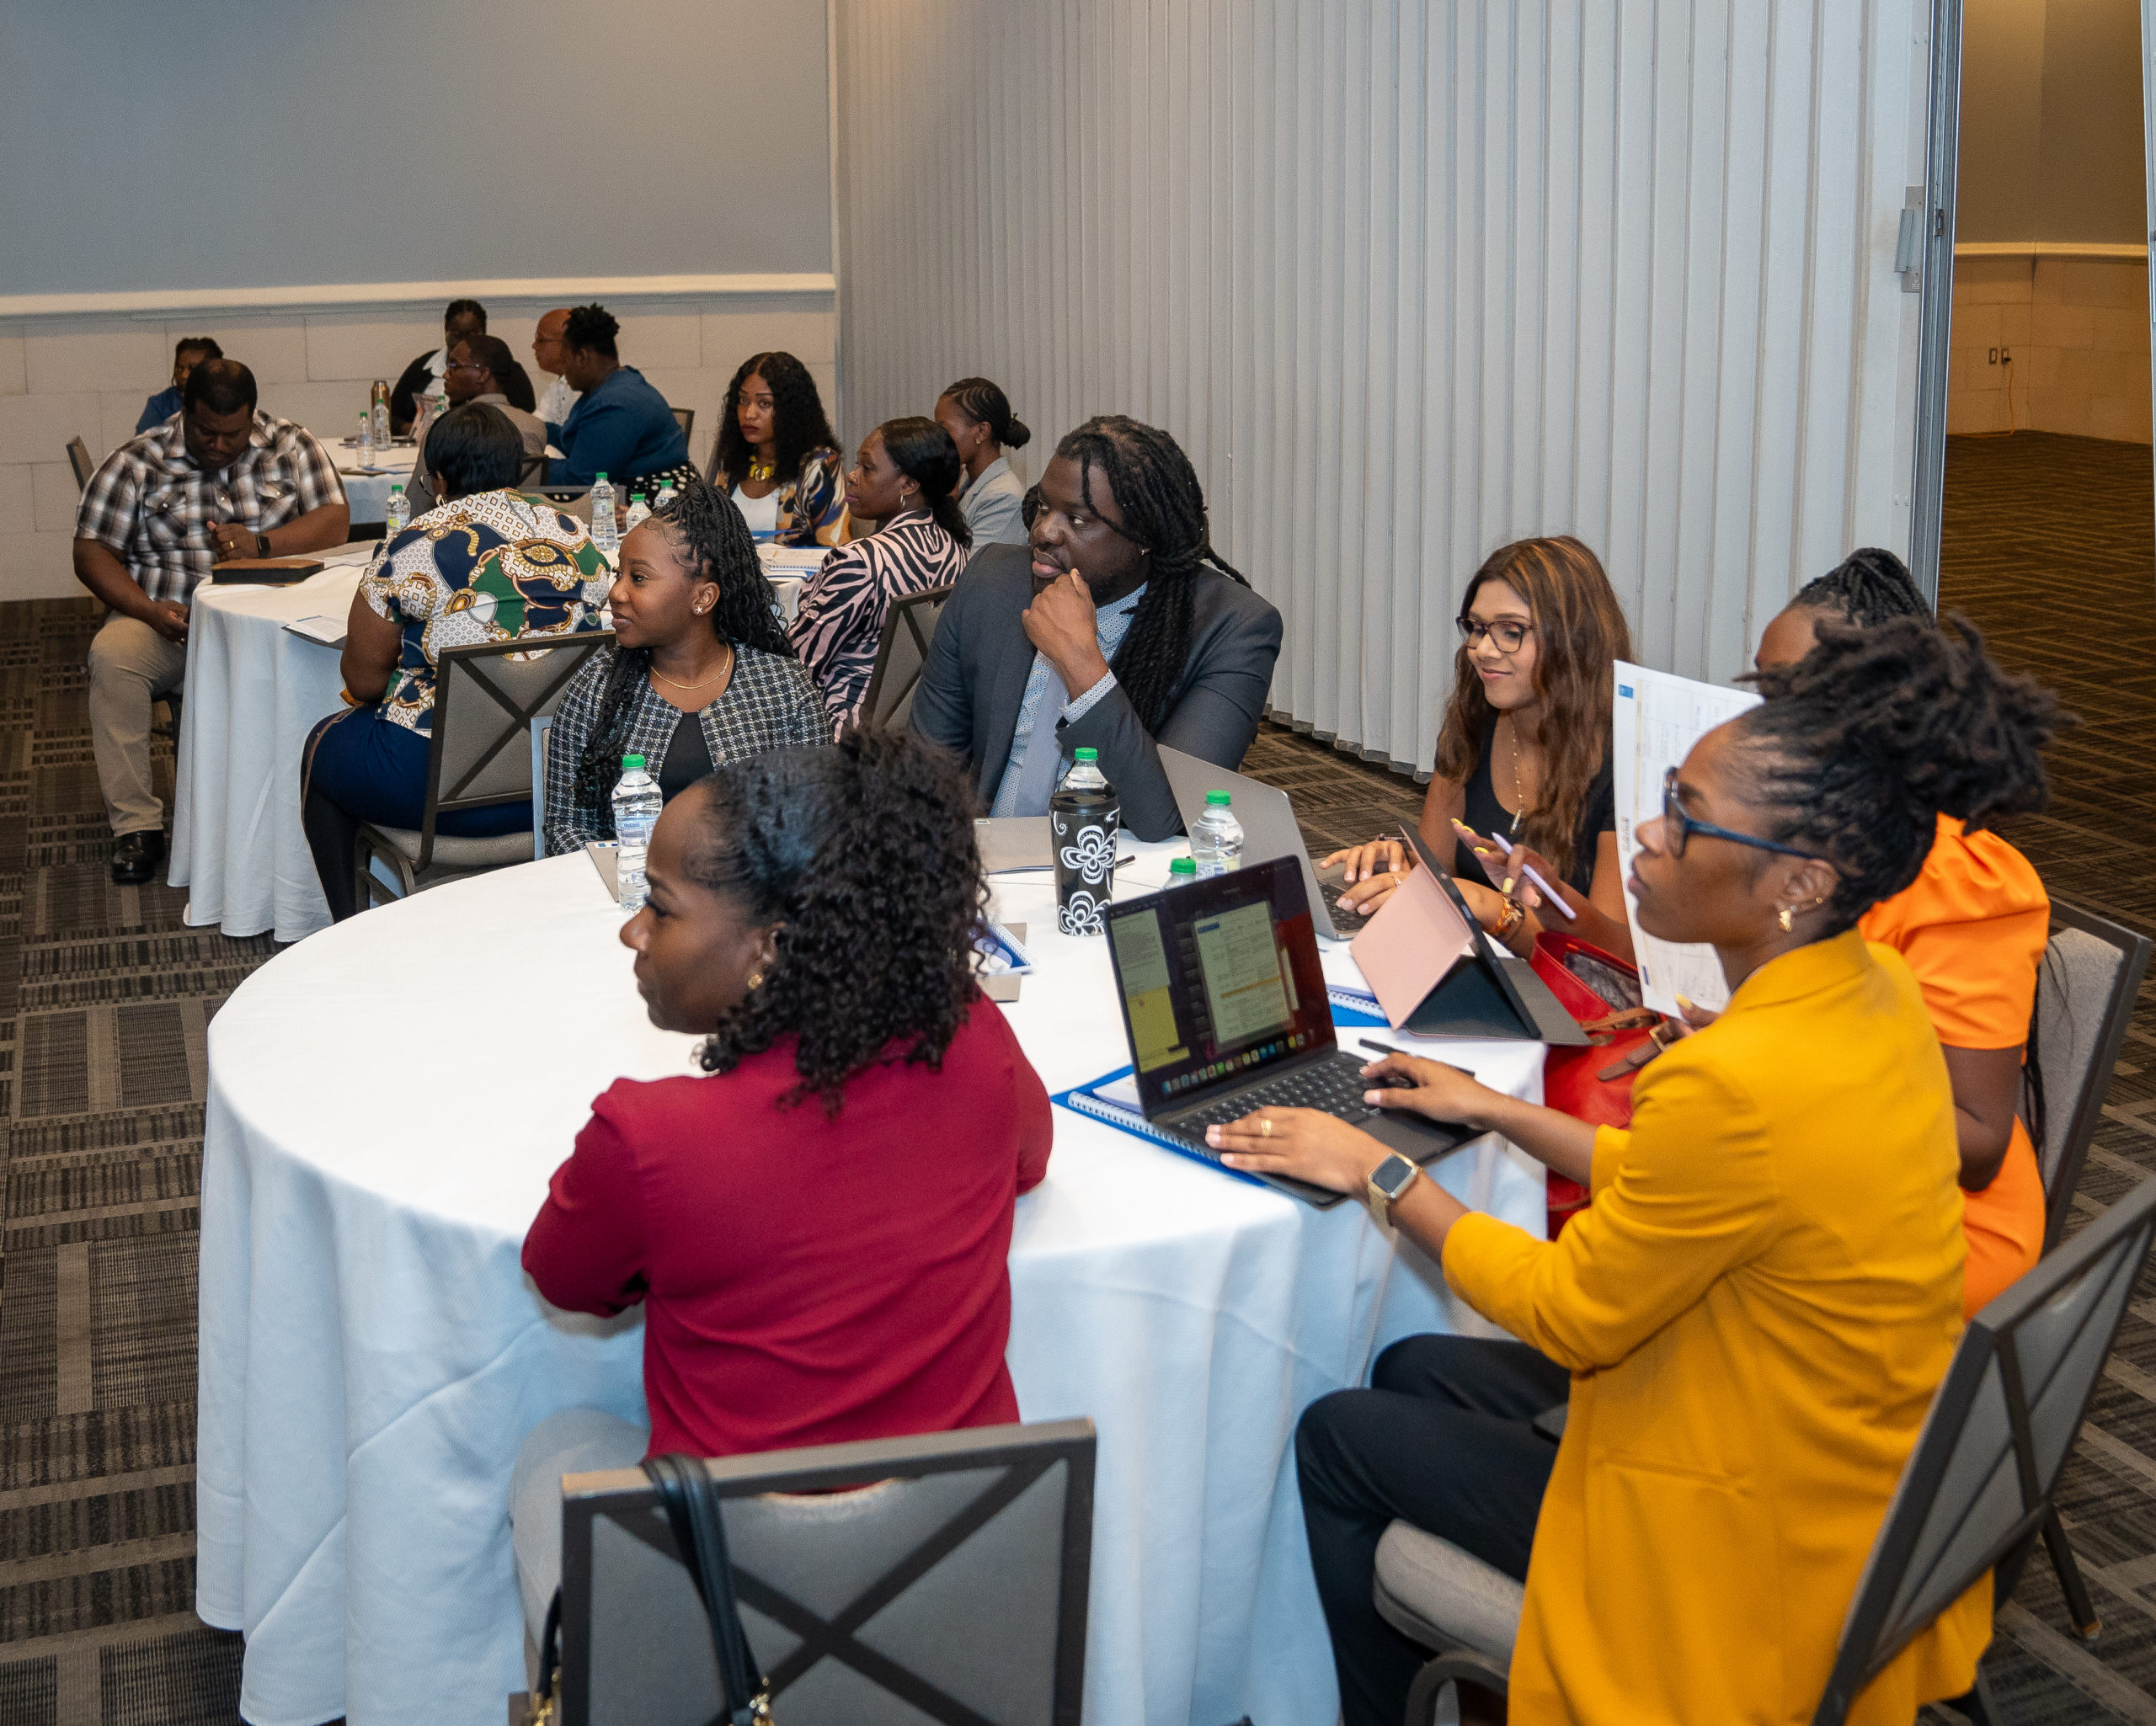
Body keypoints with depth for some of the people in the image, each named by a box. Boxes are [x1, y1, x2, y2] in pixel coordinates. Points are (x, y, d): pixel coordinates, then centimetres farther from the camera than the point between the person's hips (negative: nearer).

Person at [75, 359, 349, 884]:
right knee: (112, 655, -32)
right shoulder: (138, 461, 4)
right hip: (165, 619, 0)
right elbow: (91, 551, 0)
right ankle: (135, 823, -25)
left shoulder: (290, 447, 6)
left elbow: (336, 521, -5)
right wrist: (150, 611, -16)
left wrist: (259, 543, -22)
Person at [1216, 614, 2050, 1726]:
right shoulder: (1876, 996, -6)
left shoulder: (1744, 1082, -34)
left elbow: (1567, 1315, -19)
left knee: (1337, 1438, 8)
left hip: (1753, 1550, -9)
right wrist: (1494, 1112, 15)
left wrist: (1380, 1173, -7)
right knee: (1412, 1369, 22)